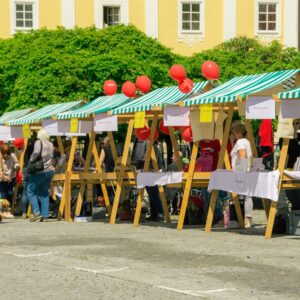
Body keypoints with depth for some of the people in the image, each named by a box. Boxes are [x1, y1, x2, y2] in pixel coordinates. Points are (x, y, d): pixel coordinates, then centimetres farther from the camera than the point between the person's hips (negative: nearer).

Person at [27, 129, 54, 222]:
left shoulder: (38, 142, -9)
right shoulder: (50, 144, 12)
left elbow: (36, 152, -26)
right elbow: (51, 157, 13)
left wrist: (31, 160, -13)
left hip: (39, 171, -6)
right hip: (50, 170, 6)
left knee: (31, 191, 4)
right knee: (44, 192, 12)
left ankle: (36, 212, -8)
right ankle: (45, 214, 6)